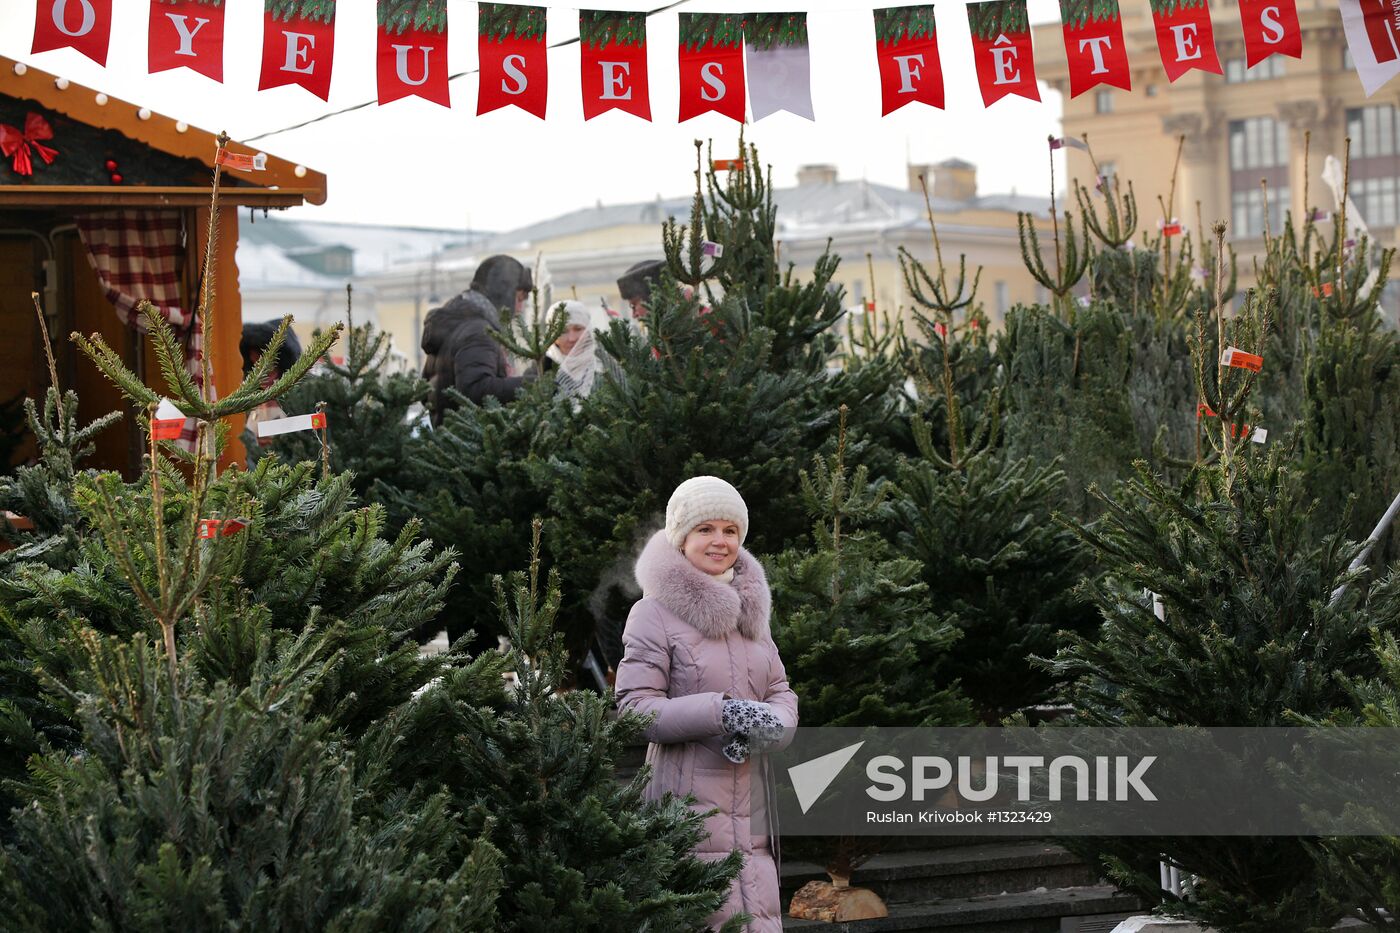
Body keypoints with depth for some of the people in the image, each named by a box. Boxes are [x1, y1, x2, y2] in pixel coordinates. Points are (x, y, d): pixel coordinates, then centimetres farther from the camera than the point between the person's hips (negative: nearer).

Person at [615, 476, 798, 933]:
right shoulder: (656, 610, -5)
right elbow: (634, 708, -11)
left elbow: (782, 692, 15)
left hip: (749, 806, 7)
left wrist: (770, 726, -9)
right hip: (689, 807, -6)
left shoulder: (748, 607, 17)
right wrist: (723, 712, -20)